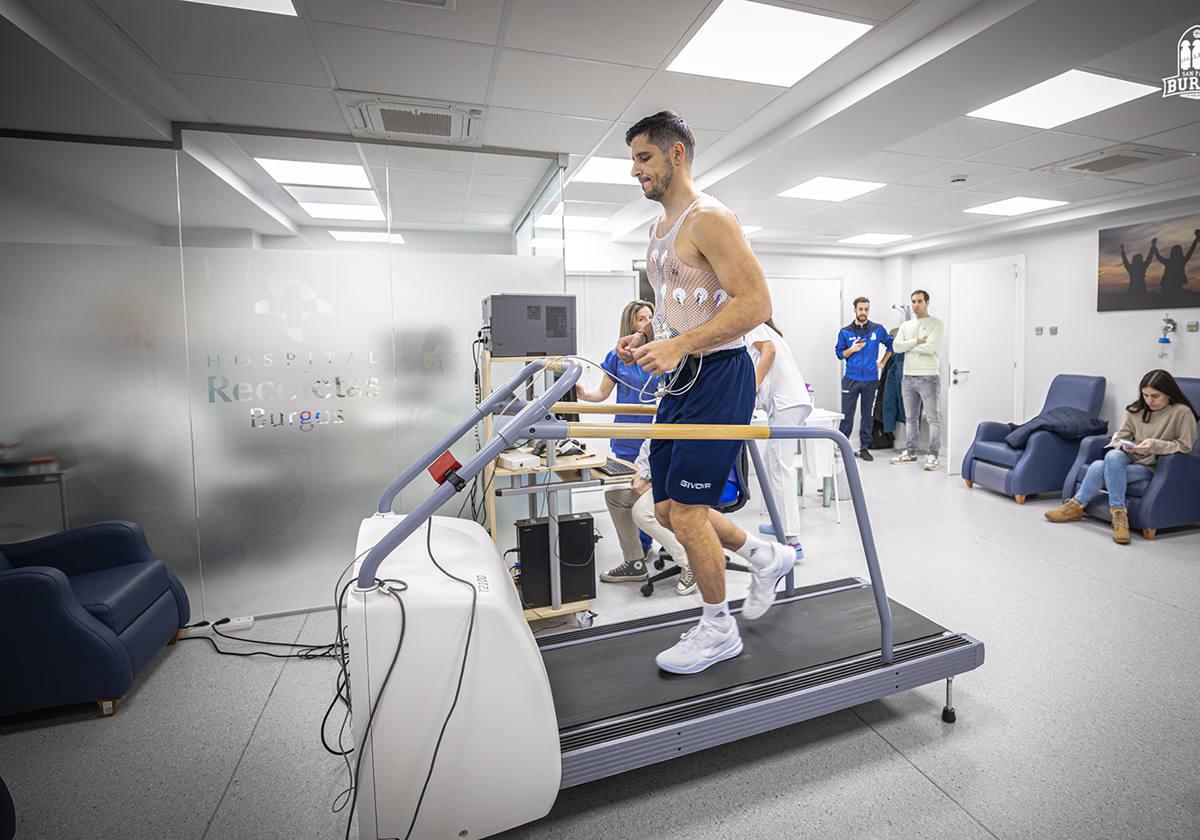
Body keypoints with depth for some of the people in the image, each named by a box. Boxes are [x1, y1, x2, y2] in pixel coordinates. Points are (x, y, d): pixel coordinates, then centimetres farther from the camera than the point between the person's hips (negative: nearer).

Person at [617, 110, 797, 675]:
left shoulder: (708, 219, -11)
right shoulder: (660, 229, 18)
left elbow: (756, 303, -19)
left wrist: (679, 346, -26)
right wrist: (646, 338, 7)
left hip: (716, 375, -9)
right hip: (680, 378, 10)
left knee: (685, 509, -5)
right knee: (667, 509, 13)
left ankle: (719, 631, 19)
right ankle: (767, 555, 33)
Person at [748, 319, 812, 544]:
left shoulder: (754, 328, 3)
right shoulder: (769, 330, 29)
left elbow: (769, 350, -17)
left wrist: (752, 388, -25)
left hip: (786, 403, -9)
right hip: (794, 400, 10)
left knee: (781, 468, -12)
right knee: (775, 463, 16)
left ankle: (791, 540, -15)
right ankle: (782, 523, 22)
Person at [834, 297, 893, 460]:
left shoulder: (878, 329, 4)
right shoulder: (845, 332, 1)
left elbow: (890, 345, 17)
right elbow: (839, 353, 5)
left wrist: (882, 362, 11)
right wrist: (852, 349, -11)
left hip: (870, 379, 1)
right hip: (851, 379, -1)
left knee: (867, 414, 7)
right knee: (847, 414, -2)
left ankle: (864, 448, 15)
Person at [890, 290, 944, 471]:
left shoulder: (935, 324, -3)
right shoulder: (906, 325, 13)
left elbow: (931, 347, -17)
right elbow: (896, 346, 0)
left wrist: (908, 346, -5)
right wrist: (917, 341, -11)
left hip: (928, 377, -6)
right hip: (908, 377, 6)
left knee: (932, 418, -3)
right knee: (911, 417, 12)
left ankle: (933, 456, 0)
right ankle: (910, 452, 20)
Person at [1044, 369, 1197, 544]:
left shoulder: (1182, 412, -4)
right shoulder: (1136, 409, 8)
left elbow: (1185, 446, -6)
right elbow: (1120, 436, 12)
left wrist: (1155, 444, -21)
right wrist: (1124, 446, -10)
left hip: (1153, 468, -5)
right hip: (1130, 458, 5)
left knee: (1100, 469, -31)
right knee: (1112, 455, -33)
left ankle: (1077, 505, -19)